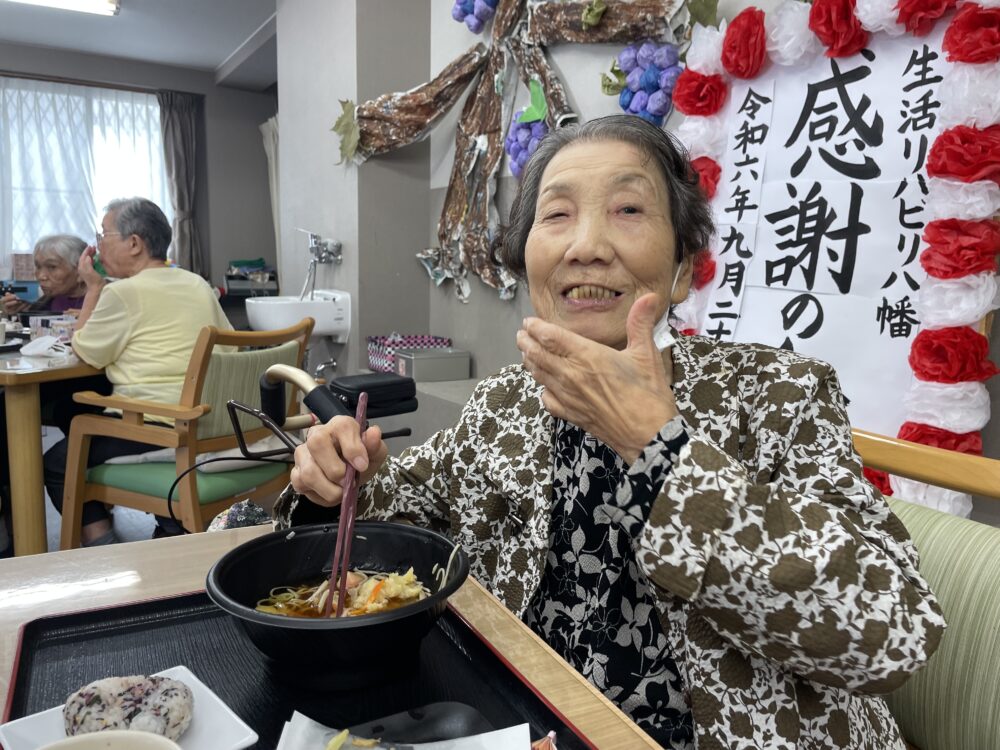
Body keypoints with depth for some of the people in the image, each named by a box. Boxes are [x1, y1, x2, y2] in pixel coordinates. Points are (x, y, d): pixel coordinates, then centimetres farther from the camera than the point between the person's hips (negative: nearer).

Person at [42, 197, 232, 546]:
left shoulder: (124, 292, -11)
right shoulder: (199, 285, 10)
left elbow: (86, 352, 1)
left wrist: (93, 286, 7)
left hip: (157, 427, -8)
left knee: (57, 463, 12)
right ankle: (174, 527, 24)